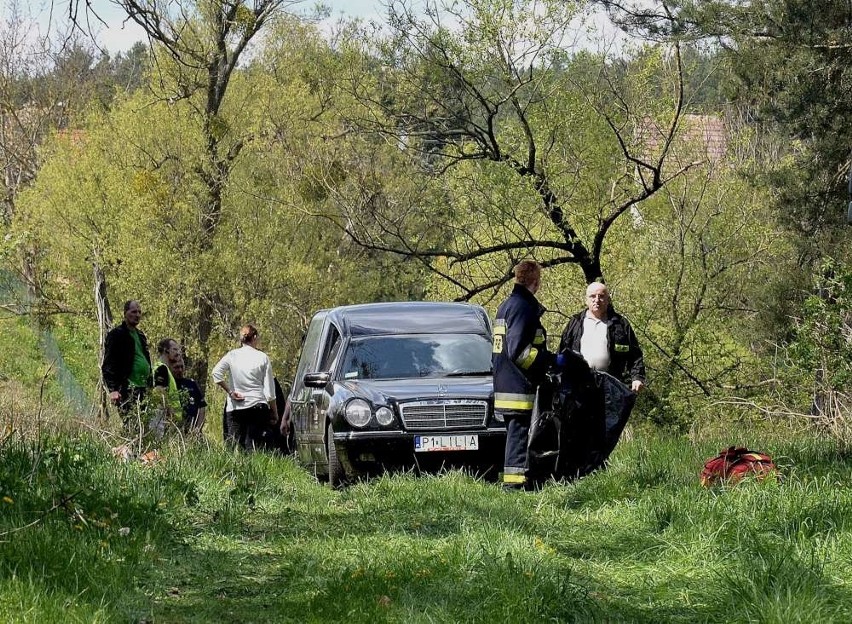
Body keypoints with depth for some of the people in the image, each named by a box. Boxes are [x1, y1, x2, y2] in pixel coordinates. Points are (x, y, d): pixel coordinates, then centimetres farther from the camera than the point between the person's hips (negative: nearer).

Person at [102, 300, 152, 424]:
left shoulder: (141, 335, 20)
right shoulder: (116, 335, -4)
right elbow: (108, 364, -10)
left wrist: (150, 385, 21)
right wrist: (113, 389, -18)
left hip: (143, 388, 8)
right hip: (126, 389, -8)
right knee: (129, 424, -15)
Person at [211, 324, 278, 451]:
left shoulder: (232, 355, 2)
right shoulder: (263, 357, 1)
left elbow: (216, 373, -12)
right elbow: (269, 389, 2)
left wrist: (229, 391, -2)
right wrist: (274, 412, 10)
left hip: (235, 407, 1)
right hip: (257, 406, -1)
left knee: (234, 446, 1)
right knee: (253, 446, -3)